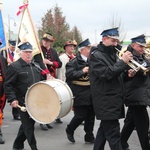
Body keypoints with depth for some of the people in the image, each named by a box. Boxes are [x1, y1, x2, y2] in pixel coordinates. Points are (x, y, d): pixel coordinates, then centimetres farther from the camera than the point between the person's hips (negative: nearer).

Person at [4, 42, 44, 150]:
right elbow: (8, 85, -13)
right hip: (23, 102, -7)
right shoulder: (14, 67, -9)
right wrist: (12, 99, -23)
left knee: (26, 125, 17)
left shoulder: (36, 66, 12)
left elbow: (41, 82, 22)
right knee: (29, 126, -2)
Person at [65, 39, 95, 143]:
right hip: (80, 95, -6)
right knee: (80, 116, -2)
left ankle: (89, 136, 23)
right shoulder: (74, 62, -10)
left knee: (91, 115, 10)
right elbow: (69, 75, -21)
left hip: (91, 94, 6)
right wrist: (82, 71, -27)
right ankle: (70, 130, 24)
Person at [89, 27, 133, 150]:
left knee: (104, 130, 18)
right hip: (106, 102, -9)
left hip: (113, 100, 9)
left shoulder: (112, 54, 15)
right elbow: (106, 74, -22)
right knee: (114, 135, -10)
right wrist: (123, 61, -22)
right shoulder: (96, 55, -10)